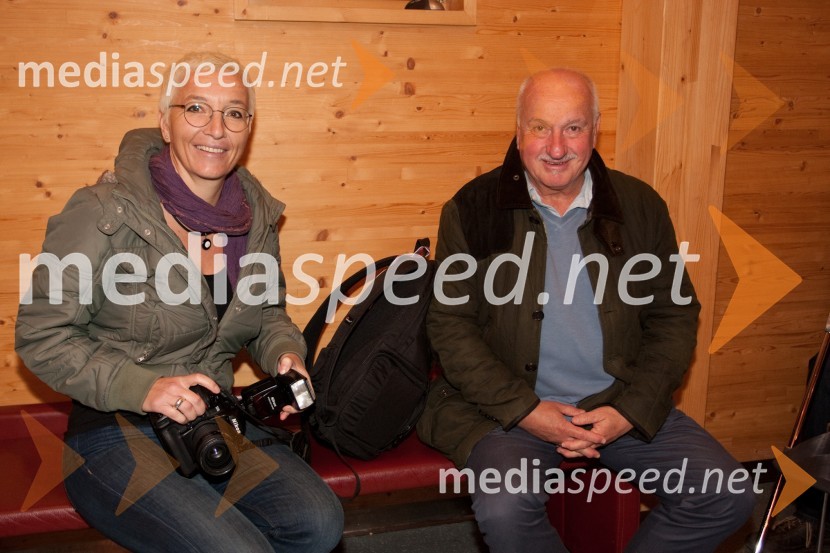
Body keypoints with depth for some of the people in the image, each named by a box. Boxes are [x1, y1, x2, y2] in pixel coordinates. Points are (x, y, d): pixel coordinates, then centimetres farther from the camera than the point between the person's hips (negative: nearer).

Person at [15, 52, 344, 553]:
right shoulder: (103, 213, -14)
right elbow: (42, 336, -10)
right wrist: (140, 388, -23)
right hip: (115, 432, -5)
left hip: (217, 418, 5)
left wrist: (286, 355, -6)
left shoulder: (256, 215, 3)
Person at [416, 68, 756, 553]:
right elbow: (450, 326, -5)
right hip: (511, 406, -3)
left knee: (728, 497, -9)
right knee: (504, 510, -29)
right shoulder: (474, 209, -3)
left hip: (622, 404, 3)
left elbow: (675, 317, 7)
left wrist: (630, 411, -7)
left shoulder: (640, 206, 5)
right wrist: (526, 410, -13)